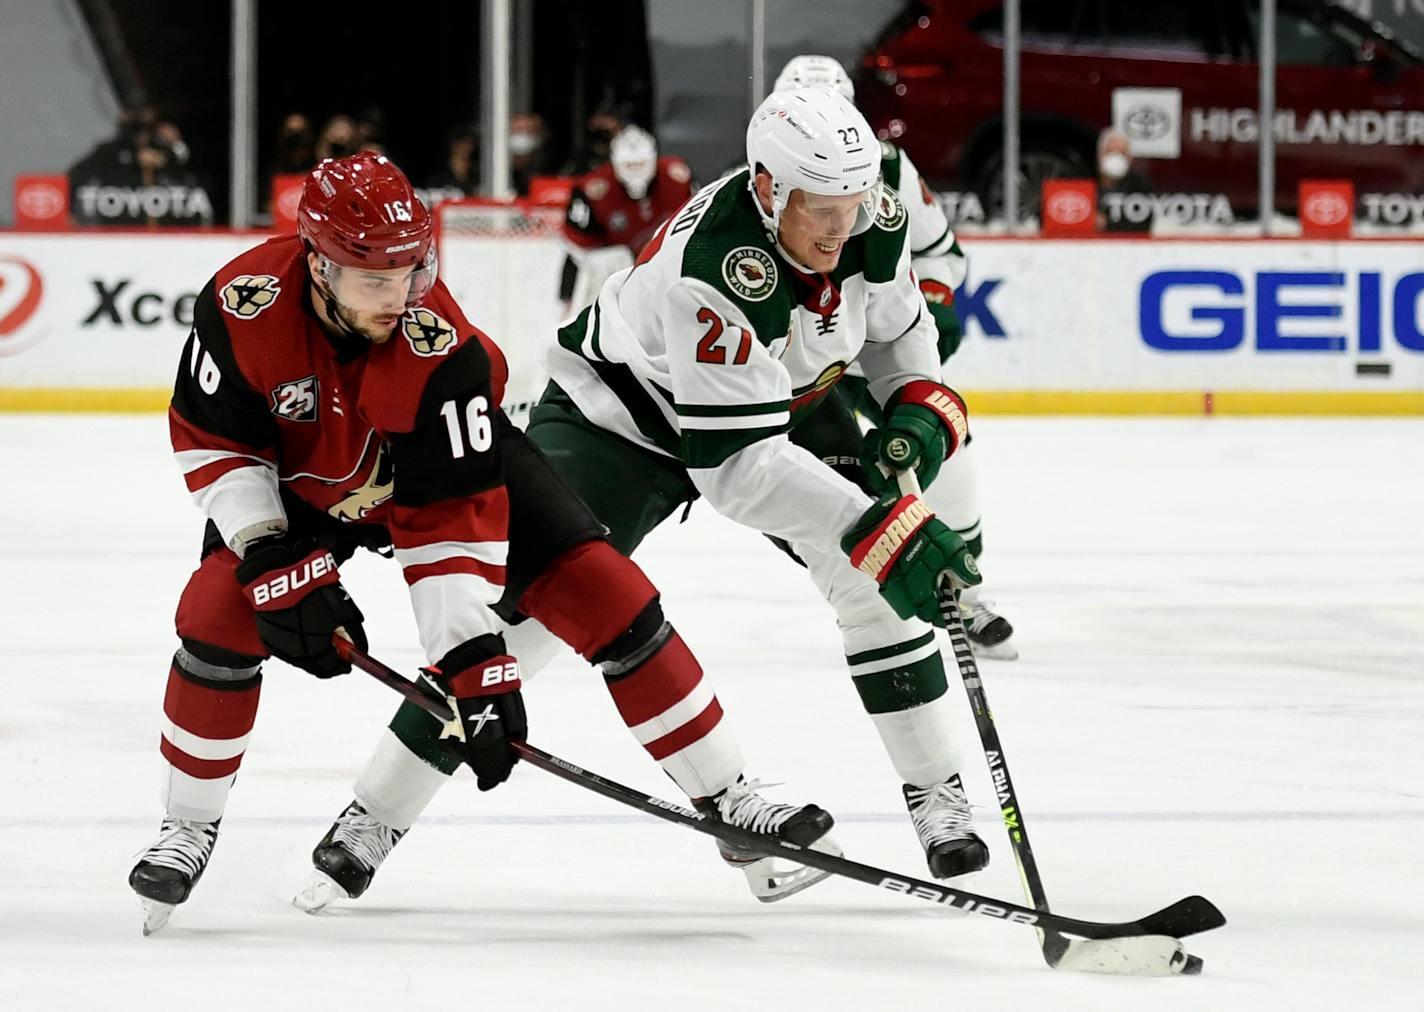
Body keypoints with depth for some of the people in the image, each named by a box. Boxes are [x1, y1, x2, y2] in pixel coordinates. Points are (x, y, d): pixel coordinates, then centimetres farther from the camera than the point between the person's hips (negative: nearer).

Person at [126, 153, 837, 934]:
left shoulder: (441, 349, -37)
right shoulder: (244, 304, -33)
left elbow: (450, 520, -33)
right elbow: (213, 441, -18)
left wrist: (474, 662, -37)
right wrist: (275, 562, -27)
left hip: (444, 461, -1)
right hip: (298, 478, 1)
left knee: (602, 594, -12)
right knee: (220, 611, -23)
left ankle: (732, 807, -1)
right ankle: (189, 827, 0)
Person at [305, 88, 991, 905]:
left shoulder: (875, 219, -20)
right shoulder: (712, 267, -41)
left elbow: (898, 327, 5)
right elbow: (736, 463, -42)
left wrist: (920, 411, -15)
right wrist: (884, 528, -46)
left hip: (789, 402, 6)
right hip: (623, 408, -6)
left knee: (877, 577, -13)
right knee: (530, 601, -16)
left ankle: (936, 794, 2)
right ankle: (374, 815, -7)